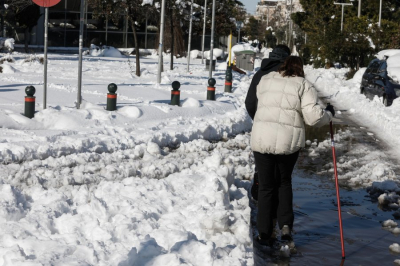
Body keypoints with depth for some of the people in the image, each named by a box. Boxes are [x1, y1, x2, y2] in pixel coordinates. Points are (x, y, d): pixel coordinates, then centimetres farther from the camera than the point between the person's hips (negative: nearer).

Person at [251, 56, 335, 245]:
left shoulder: (265, 80, 10)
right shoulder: (303, 85, 1)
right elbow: (313, 116, -7)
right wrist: (328, 114, 11)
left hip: (262, 139, 1)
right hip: (290, 142, -1)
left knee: (266, 186, 11)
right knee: (285, 182, 22)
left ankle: (264, 233, 12)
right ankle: (286, 225, 11)